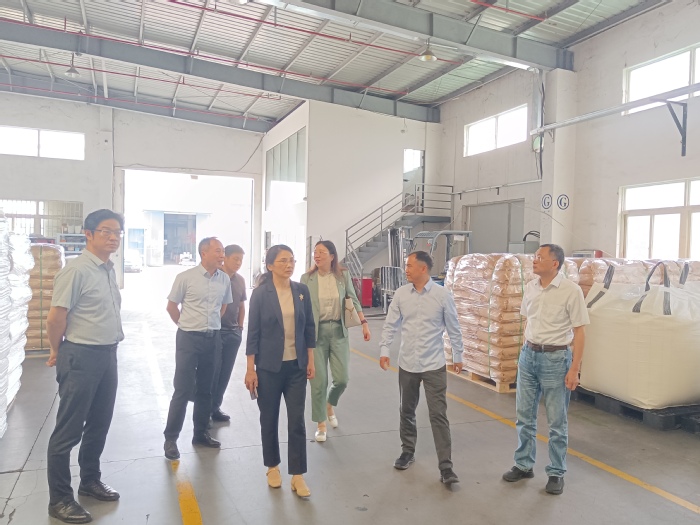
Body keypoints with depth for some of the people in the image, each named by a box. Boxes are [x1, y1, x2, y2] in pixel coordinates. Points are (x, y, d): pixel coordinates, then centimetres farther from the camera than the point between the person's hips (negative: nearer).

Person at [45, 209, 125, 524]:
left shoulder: (109, 270, 9)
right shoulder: (76, 271, -16)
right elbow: (55, 317, -14)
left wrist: (108, 349, 19)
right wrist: (57, 353, -1)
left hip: (108, 355, 8)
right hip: (81, 357, -8)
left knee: (99, 424, 19)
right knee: (69, 429, 5)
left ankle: (90, 481, 37)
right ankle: (59, 500, 20)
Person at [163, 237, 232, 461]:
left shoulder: (225, 279, 1)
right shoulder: (185, 277, -10)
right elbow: (171, 306, 0)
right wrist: (188, 325, 8)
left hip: (213, 339, 4)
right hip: (189, 339, -4)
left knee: (205, 389, 14)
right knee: (183, 390, 0)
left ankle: (201, 433, 28)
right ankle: (170, 439, 13)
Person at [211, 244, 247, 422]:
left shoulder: (240, 280, 9)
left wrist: (240, 327, 10)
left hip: (233, 333, 5)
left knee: (225, 374, 10)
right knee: (212, 372, -1)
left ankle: (215, 407, 22)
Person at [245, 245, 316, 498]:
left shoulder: (302, 291, 0)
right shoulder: (260, 294, -9)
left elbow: (309, 327, 6)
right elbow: (253, 333, -7)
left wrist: (310, 360, 5)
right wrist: (250, 369, -8)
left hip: (296, 365, 2)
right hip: (269, 366, -2)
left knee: (297, 420, 3)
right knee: (269, 419, 12)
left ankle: (298, 475, 14)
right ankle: (272, 467, 32)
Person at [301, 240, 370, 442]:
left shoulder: (343, 275, 1)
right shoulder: (307, 278, -3)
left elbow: (353, 301, 8)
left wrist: (364, 323, 3)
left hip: (338, 331, 2)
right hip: (315, 332, -1)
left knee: (342, 379, 2)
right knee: (319, 380, 1)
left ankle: (330, 405, 36)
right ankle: (321, 424, 20)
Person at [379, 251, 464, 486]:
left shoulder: (442, 295, -9)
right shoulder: (401, 294, -2)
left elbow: (453, 328, 0)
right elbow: (390, 325, 4)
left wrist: (458, 356, 6)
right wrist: (384, 350, -3)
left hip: (434, 365, -3)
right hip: (407, 363, 3)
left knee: (438, 415, -2)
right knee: (407, 411, 16)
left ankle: (445, 466, 7)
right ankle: (408, 451, 35)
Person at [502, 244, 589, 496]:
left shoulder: (571, 290, -13)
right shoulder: (531, 287, 4)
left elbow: (579, 331, -11)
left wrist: (574, 369, -13)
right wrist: (525, 352, 15)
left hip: (555, 358, -6)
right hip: (528, 355, 6)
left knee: (557, 421, 7)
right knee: (524, 416, 13)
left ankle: (556, 473, 24)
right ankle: (524, 465, 29)